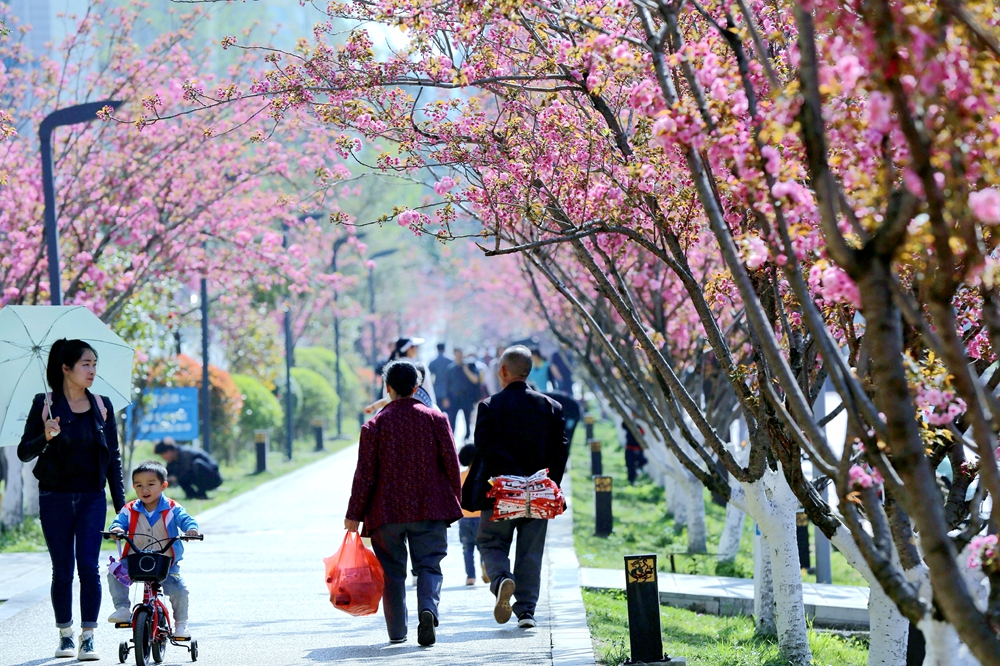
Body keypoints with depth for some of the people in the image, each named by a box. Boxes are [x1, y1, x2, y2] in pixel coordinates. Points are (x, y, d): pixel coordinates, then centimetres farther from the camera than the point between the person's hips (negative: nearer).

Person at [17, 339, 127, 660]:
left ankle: (88, 638, -6)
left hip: (92, 497, 1)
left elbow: (113, 456, 10)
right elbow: (24, 452, -2)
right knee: (62, 570, 3)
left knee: (89, 565, -9)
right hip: (55, 498, -1)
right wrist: (45, 437, -23)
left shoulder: (102, 405, 6)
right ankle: (65, 635, 17)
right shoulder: (45, 404, -2)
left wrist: (121, 503, 6)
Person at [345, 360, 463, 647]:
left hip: (387, 512, 0)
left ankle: (396, 631, 10)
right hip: (430, 508, 1)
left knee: (392, 571, 10)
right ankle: (428, 608, -24)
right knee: (429, 564, 4)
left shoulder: (376, 424, -2)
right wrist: (454, 500, 16)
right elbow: (451, 464, 3)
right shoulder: (435, 418, 2)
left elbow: (365, 473, -3)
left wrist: (354, 514, 2)